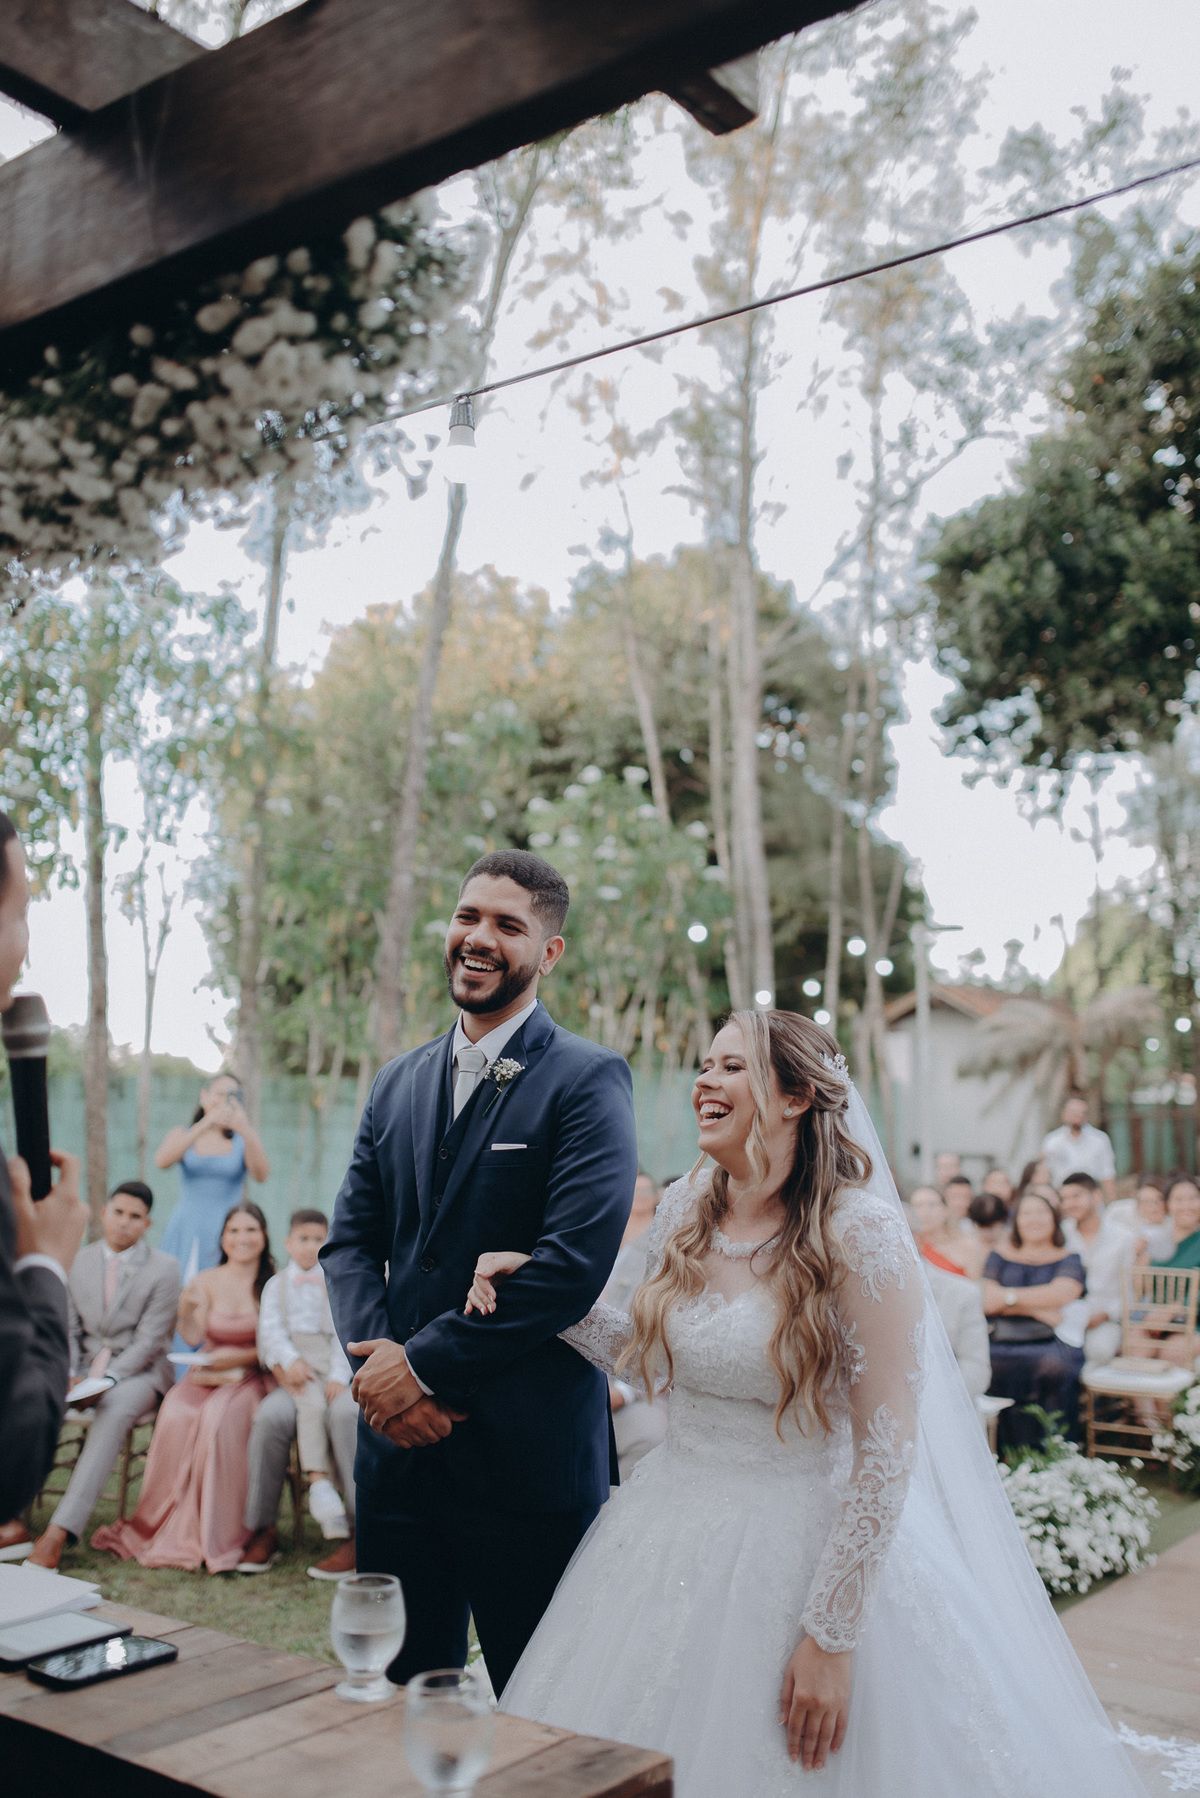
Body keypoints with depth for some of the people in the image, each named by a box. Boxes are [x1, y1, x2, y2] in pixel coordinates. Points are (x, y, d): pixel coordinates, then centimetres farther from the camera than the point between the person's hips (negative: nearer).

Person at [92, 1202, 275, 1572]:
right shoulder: (207, 1282, 7)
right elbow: (193, 1337, -2)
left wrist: (239, 1357, -13)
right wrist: (186, 1308, -21)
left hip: (250, 1375, -2)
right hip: (206, 1373, 2)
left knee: (218, 1417, -34)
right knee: (176, 1416, -30)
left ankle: (212, 1534, -25)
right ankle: (165, 1525, -17)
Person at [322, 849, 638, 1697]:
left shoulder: (589, 1080, -8)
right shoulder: (399, 1083, 13)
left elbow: (577, 1262, -18)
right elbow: (350, 1240, 10)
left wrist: (426, 1364, -15)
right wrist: (378, 1359, -8)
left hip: (530, 1454, -5)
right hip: (400, 1443, 6)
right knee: (403, 1690, 18)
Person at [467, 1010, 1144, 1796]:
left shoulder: (859, 1232, -18)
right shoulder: (684, 1212, 0)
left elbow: (887, 1451, -17)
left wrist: (832, 1638, -16)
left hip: (808, 1549, -6)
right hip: (671, 1543, 6)